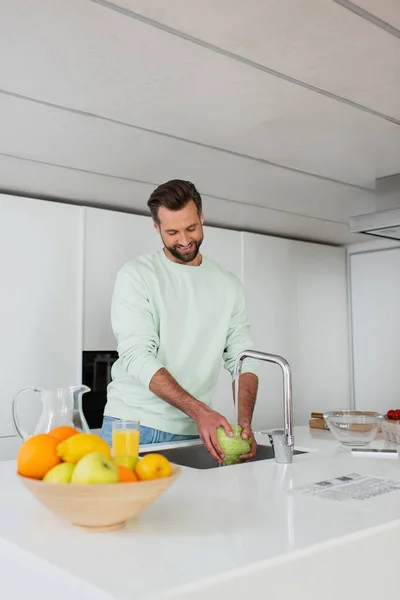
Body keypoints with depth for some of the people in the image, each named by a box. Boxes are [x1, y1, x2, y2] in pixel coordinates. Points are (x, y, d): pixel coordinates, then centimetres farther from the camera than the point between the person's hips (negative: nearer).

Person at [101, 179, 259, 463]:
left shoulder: (228, 285, 5)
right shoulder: (136, 275, -6)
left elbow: (242, 359, 2)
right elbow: (138, 357, -16)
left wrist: (245, 423, -14)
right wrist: (199, 410, -26)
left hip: (193, 430, 3)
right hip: (134, 424, -2)